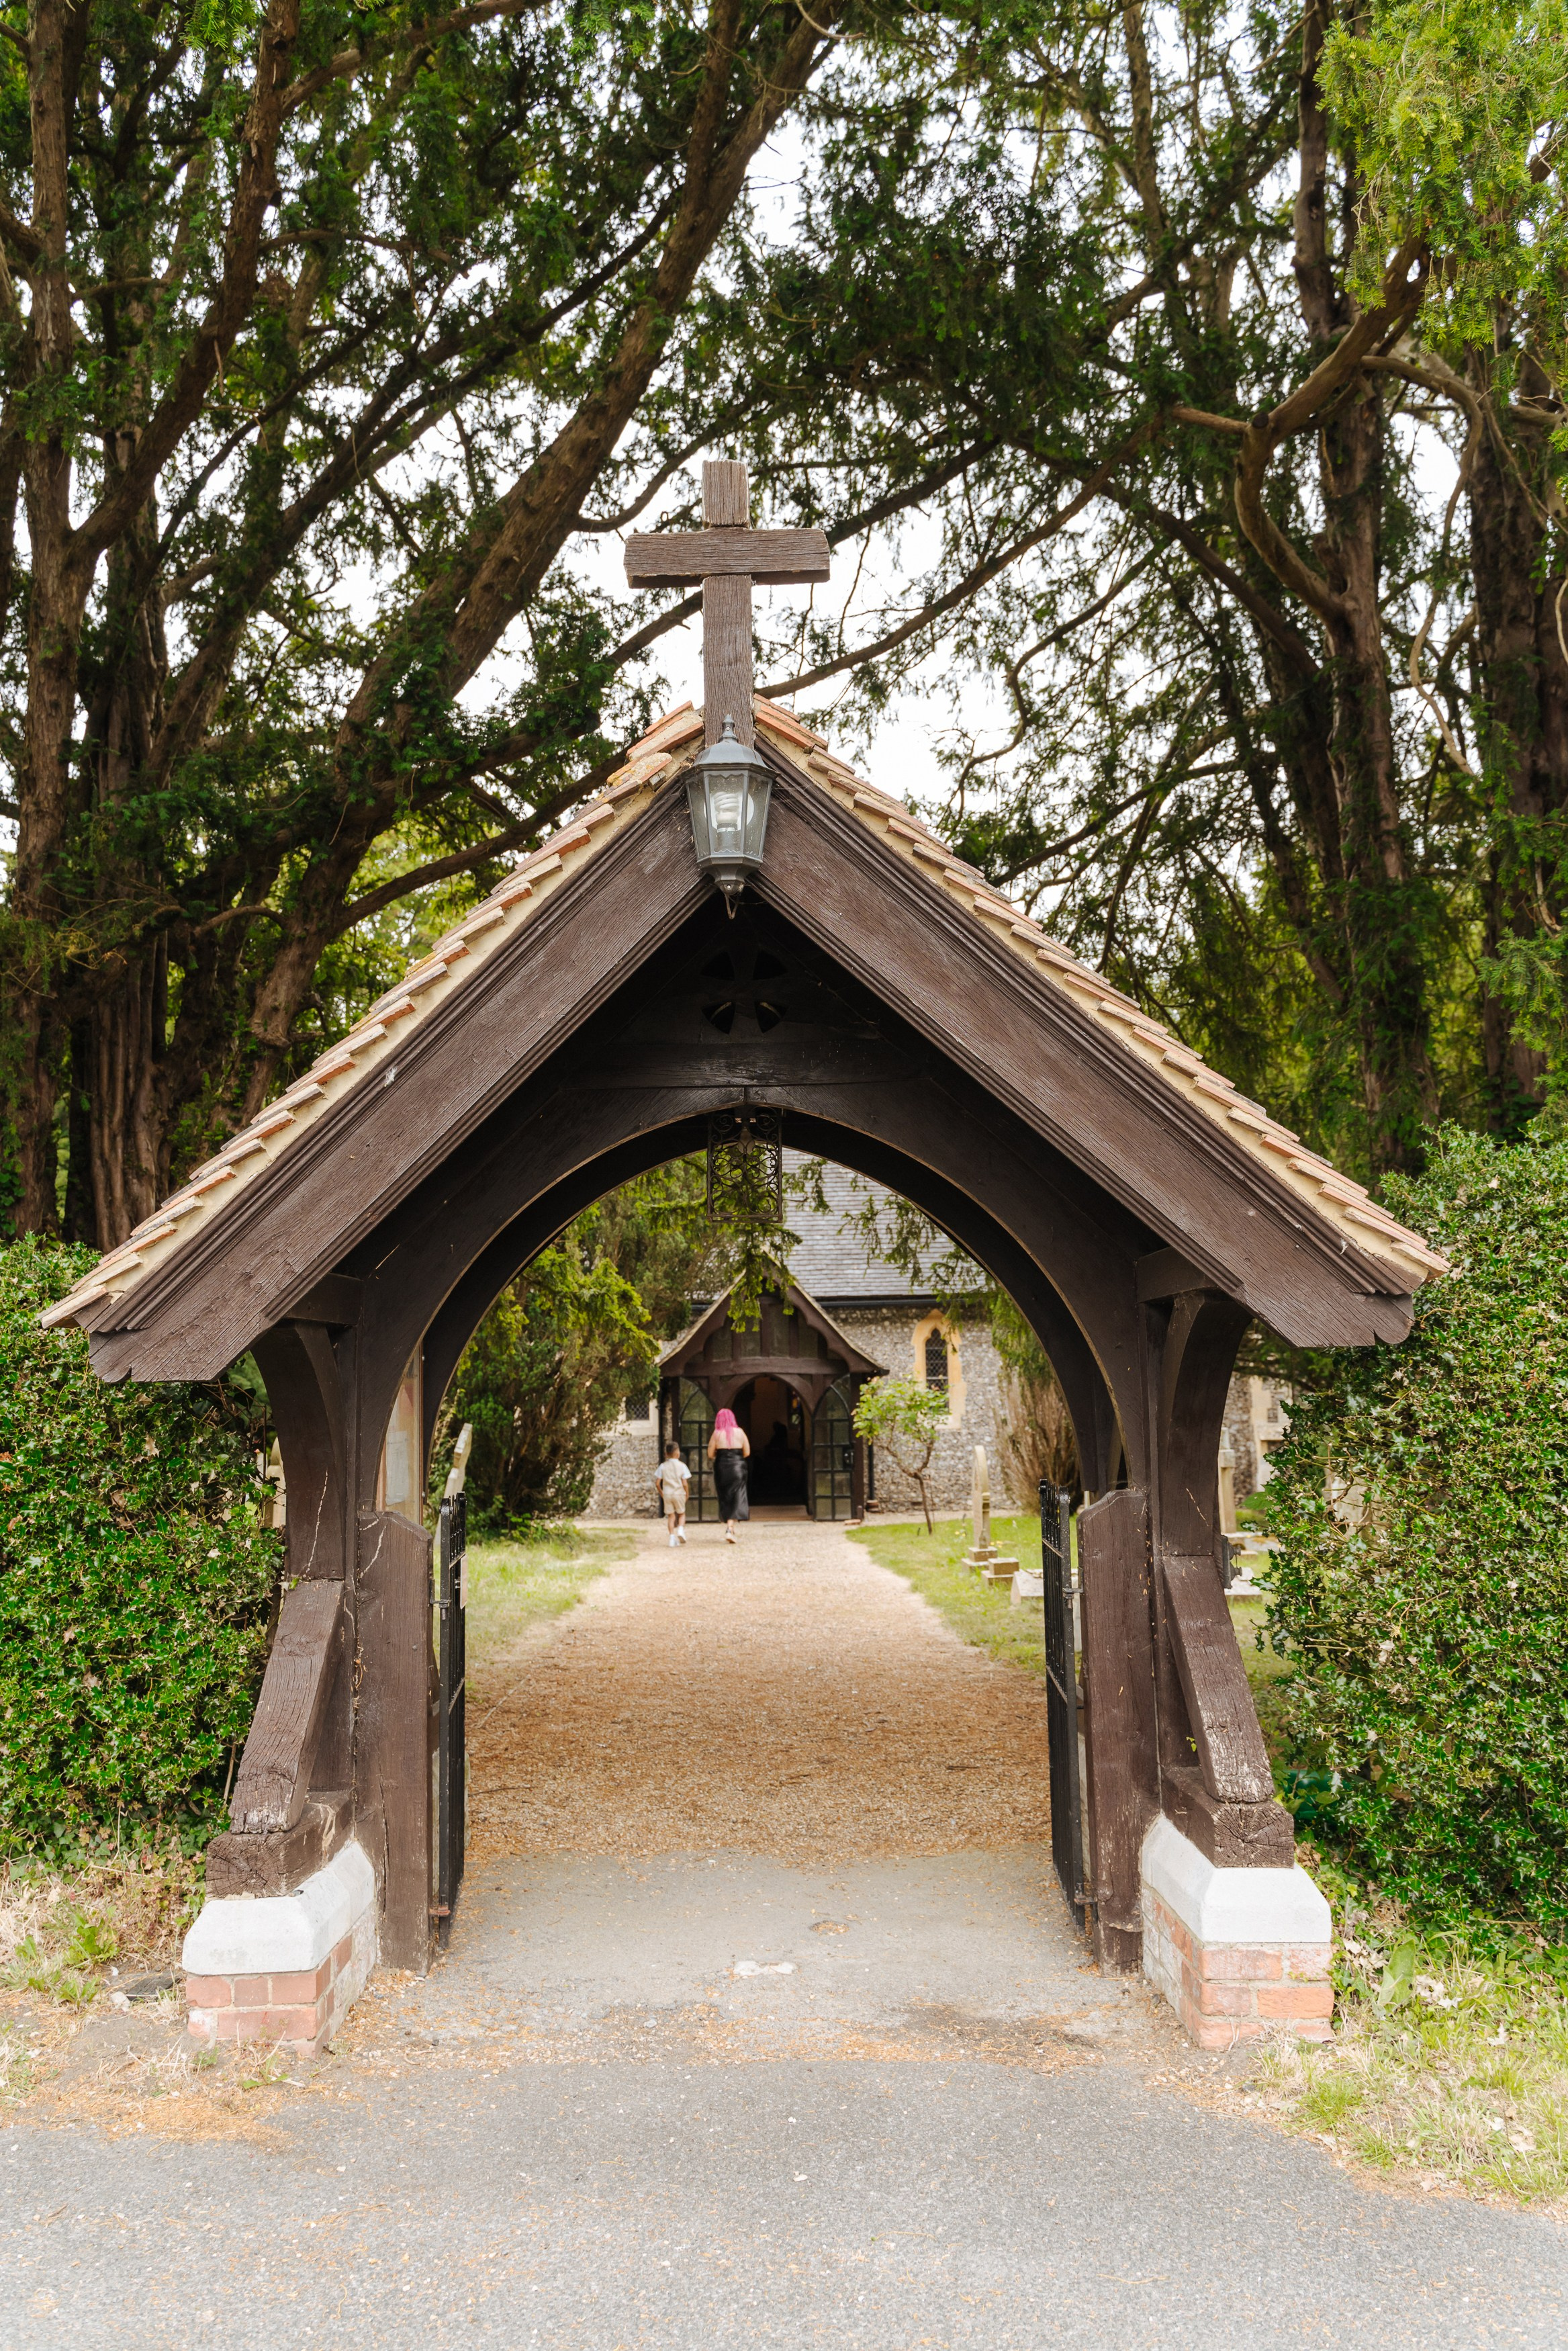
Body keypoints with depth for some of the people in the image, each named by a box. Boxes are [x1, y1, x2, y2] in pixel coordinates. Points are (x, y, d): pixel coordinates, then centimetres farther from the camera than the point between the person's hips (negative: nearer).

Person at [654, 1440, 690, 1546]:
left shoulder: (663, 1466, 0)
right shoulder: (682, 1466, -6)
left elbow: (657, 1483, -1)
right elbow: (685, 1483, -9)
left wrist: (661, 1493, 13)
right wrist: (687, 1494, 6)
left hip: (667, 1494, 2)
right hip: (679, 1494, -2)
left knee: (671, 1516, 9)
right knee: (682, 1514, 16)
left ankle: (672, 1537, 2)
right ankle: (681, 1529, -8)